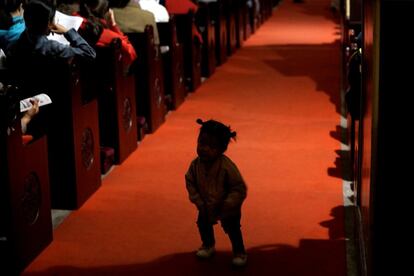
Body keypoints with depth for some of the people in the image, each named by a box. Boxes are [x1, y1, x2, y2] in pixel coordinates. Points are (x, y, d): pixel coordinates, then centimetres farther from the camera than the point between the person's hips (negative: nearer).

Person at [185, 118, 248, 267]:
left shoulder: (227, 167, -36)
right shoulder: (195, 165, -22)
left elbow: (240, 189, -29)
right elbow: (190, 182, -6)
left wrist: (225, 206, -28)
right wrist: (199, 201, -11)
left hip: (228, 208, -5)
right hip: (206, 206, 5)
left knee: (232, 229, 2)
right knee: (203, 224, 20)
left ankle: (239, 252, 27)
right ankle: (208, 245, 47)